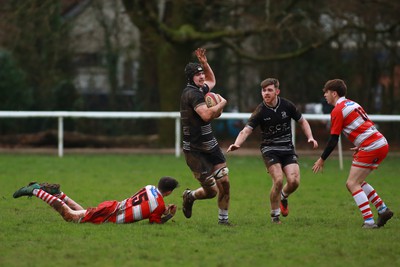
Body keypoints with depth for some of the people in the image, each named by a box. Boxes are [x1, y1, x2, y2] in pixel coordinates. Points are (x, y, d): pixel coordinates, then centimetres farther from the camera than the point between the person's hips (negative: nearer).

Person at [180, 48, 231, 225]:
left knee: (224, 182, -2)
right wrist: (221, 104, -14)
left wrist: (205, 63, 20)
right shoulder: (192, 93, -17)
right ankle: (190, 196, 28)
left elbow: (212, 81, 36)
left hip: (210, 146, 9)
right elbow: (206, 115, -30)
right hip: (194, 150, -9)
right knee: (211, 191, -4)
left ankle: (223, 219, 10)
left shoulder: (199, 90, 12)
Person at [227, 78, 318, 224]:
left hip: (287, 148, 3)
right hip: (269, 149, -3)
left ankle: (283, 197, 23)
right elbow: (246, 130, -19)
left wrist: (310, 138, -5)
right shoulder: (260, 111, -12)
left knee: (294, 181, -14)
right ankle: (275, 215, -1)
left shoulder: (287, 105, -4)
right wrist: (237, 144, -38)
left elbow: (302, 121, 10)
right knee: (278, 180, -21)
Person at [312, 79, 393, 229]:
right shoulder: (352, 104, 19)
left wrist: (322, 160, 2)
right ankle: (383, 210, 16)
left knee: (352, 184, -6)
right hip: (382, 144, 9)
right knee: (358, 182, 18)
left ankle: (369, 221, -15)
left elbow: (333, 140, -8)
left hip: (371, 148, -9)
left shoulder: (337, 111, -8)